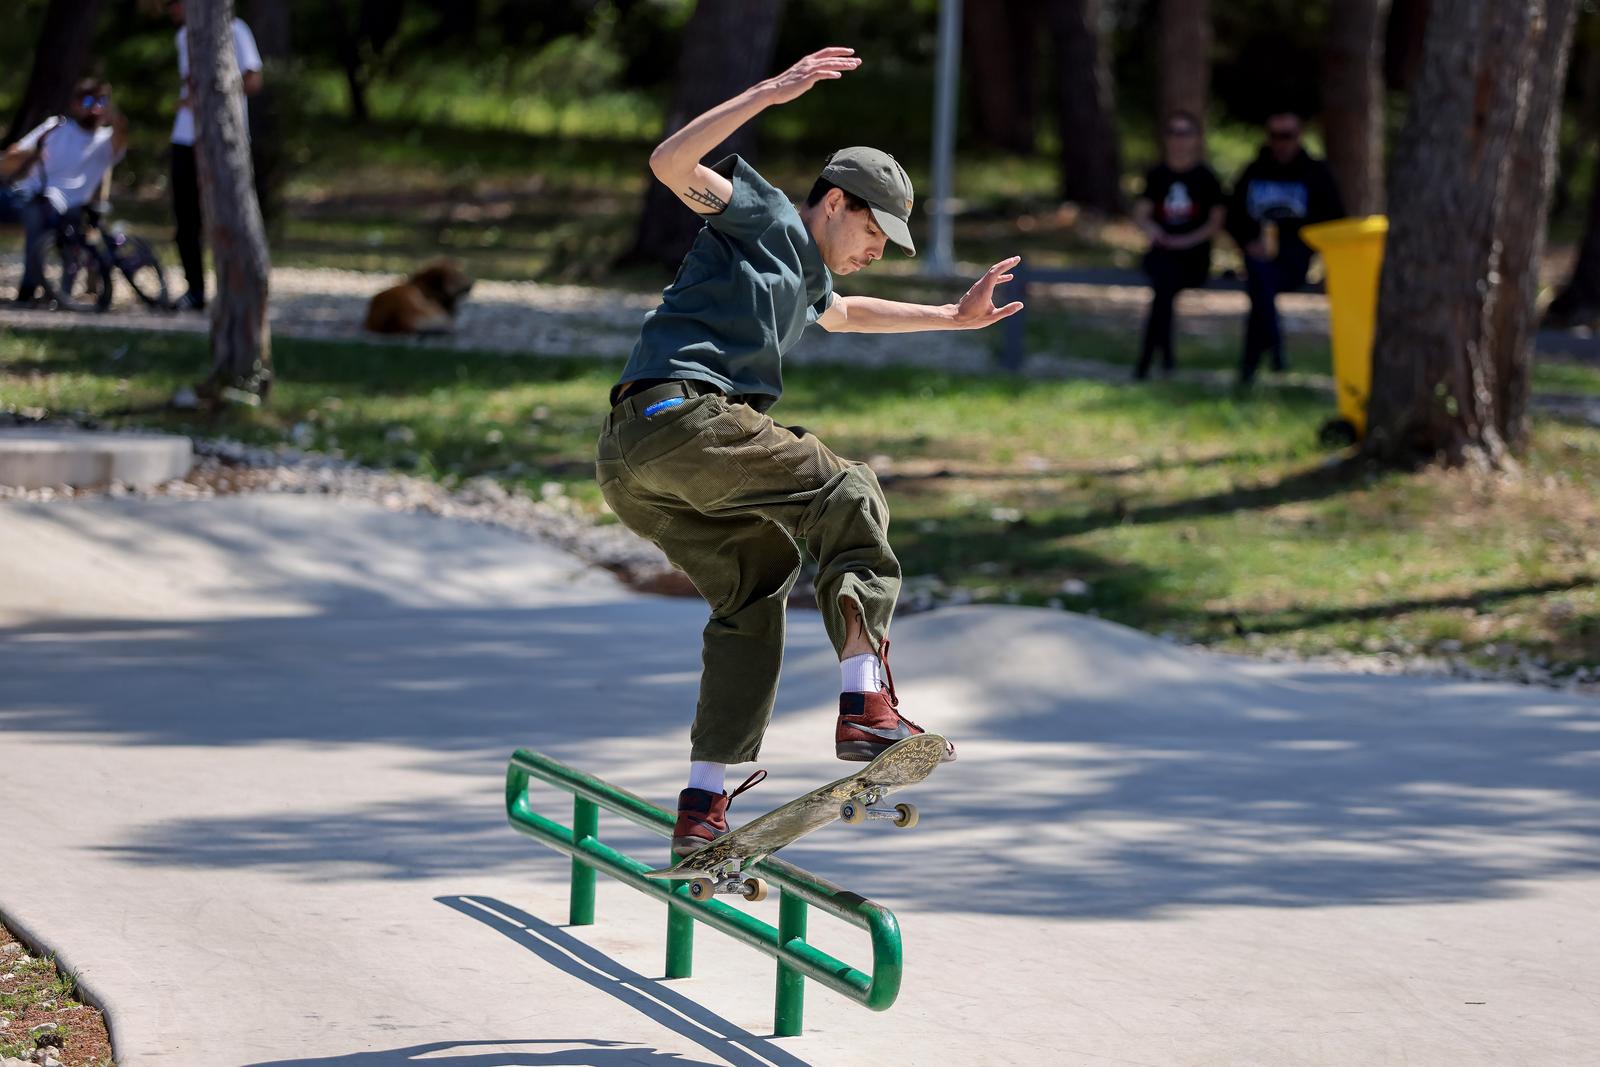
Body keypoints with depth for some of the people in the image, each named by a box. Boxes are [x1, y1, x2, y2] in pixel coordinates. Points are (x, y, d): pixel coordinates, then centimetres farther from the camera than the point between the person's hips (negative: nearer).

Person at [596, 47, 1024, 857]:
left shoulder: (804, 273, 33)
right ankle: (866, 704, -17)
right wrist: (769, 94, -19)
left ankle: (702, 804, 14)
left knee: (753, 584, 19)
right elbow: (671, 163, -13)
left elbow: (844, 314, 57)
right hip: (683, 416, -10)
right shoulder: (764, 215, 5)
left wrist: (951, 317, 51)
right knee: (849, 500, -3)